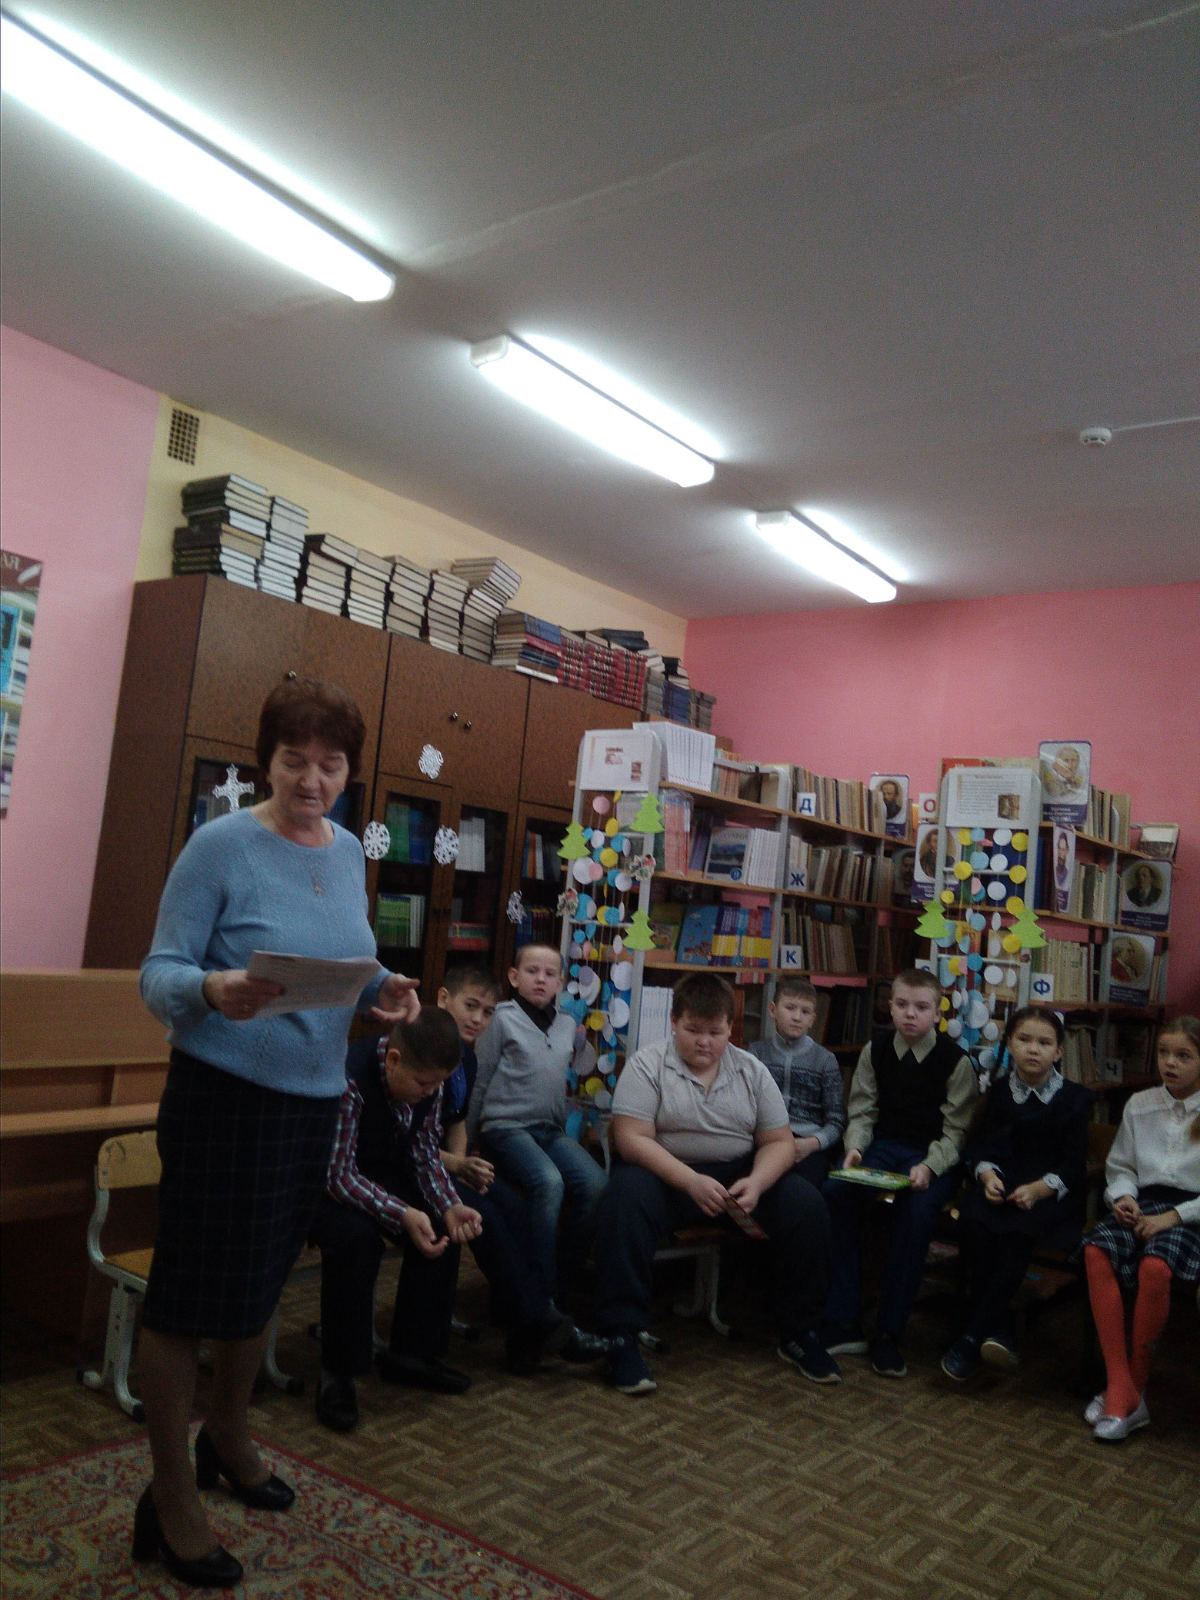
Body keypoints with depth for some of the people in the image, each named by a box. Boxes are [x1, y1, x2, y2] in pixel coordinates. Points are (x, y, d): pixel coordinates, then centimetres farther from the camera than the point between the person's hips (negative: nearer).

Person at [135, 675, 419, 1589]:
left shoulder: (350, 852, 4)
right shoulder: (222, 845, -15)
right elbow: (159, 974, -15)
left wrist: (381, 993, -9)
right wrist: (212, 991, -36)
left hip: (314, 1099, 6)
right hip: (226, 1095, -6)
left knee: (264, 1278, 21)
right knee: (190, 1291, 5)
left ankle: (228, 1439, 44)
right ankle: (170, 1502, 24)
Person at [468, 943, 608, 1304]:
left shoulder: (568, 1025, 14)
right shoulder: (502, 1018, -1)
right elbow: (480, 1082, 1)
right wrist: (467, 1140, 2)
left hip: (551, 1129, 5)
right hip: (506, 1126, -5)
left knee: (595, 1183, -22)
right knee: (549, 1183, -32)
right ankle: (542, 1289, -21)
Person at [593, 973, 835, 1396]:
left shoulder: (752, 1070, 5)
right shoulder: (647, 1064, -6)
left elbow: (779, 1142, 3)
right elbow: (632, 1139, -16)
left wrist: (755, 1183, -19)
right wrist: (692, 1182, -28)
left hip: (740, 1175, 4)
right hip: (667, 1174, -3)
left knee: (806, 1205, -18)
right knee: (628, 1197, -36)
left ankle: (798, 1333, 0)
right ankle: (621, 1337, -27)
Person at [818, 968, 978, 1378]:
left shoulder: (955, 1060, -3)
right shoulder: (875, 1052, 7)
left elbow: (956, 1129, -4)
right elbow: (863, 1112, 8)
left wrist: (928, 1167, -21)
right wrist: (854, 1148, -12)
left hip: (934, 1157, -3)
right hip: (883, 1147, 3)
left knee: (917, 1210, -34)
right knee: (834, 1194, -26)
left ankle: (889, 1334, -19)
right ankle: (842, 1324, -19)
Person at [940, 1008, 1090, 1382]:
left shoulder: (1074, 1098, 4)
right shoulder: (999, 1090, 13)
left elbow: (1073, 1162, -2)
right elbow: (984, 1144, 8)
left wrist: (1039, 1189, -18)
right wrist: (987, 1173, -14)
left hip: (1051, 1193, -2)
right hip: (1003, 1183, 3)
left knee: (1017, 1232, -33)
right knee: (974, 1223, -31)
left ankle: (972, 1338, -27)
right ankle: (997, 1329, -22)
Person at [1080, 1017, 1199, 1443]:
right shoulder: (1139, 1105, 13)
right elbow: (1120, 1165, 17)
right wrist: (1124, 1196, -3)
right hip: (1142, 1203, 4)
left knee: (1155, 1265, -36)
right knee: (1096, 1250, -28)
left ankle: (1136, 1384, -17)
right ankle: (1119, 1387, -25)